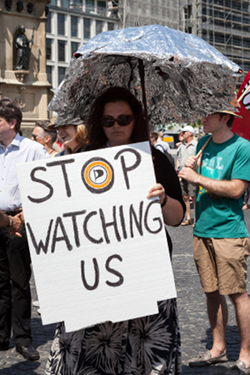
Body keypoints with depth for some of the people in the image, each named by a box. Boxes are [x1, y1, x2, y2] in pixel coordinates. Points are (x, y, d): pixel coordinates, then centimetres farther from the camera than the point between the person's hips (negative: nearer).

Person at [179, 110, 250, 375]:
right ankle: (218, 349, 24)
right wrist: (190, 169, -1)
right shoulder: (203, 143, 11)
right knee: (212, 291, 12)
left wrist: (197, 178, -16)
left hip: (228, 231, -6)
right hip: (202, 230, 6)